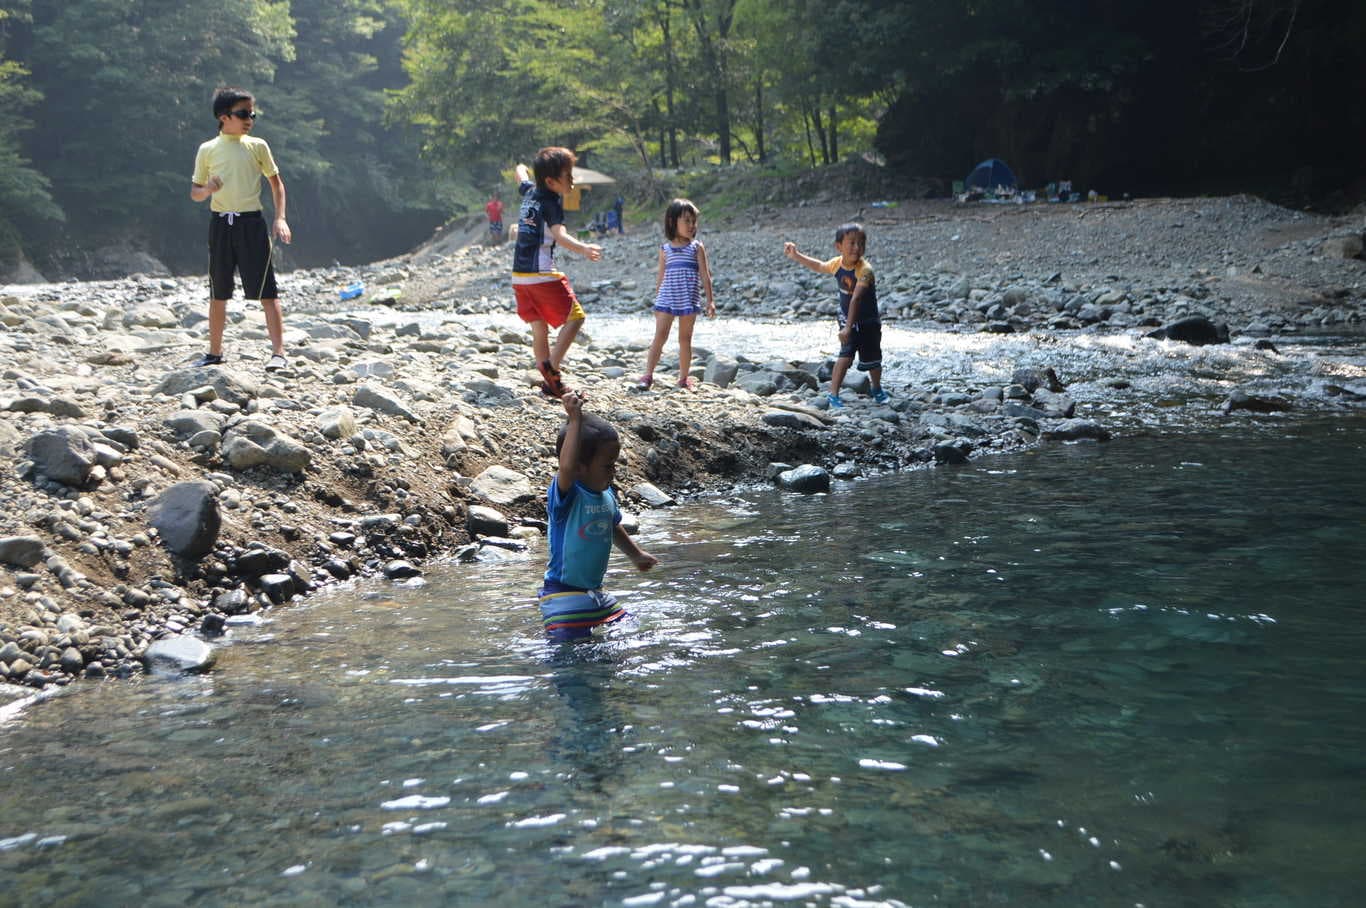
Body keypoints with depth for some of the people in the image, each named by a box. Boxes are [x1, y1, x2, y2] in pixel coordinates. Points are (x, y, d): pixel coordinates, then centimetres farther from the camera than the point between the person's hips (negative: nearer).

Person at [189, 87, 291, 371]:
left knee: (267, 291, -9)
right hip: (220, 224, 2)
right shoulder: (207, 150, 6)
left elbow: (276, 182, 11)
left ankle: (278, 352, -8)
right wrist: (207, 189, -12)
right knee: (218, 294, 9)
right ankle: (215, 352, 20)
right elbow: (194, 192, 11)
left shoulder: (257, 146, 4)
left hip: (251, 223, -2)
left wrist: (280, 218, -2)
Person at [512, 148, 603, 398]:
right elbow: (559, 234, -30)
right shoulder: (551, 201, -12)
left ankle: (549, 382, 13)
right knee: (575, 317, -1)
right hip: (542, 274, -8)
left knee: (539, 326, 12)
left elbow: (521, 174, 36)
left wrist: (522, 169, 60)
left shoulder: (529, 191, 11)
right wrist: (583, 248, -46)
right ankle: (551, 366, -14)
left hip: (519, 274, 8)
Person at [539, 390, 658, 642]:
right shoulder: (566, 494, -20)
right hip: (564, 594, -8)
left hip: (595, 592, 8)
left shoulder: (607, 496, 4)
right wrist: (574, 420, -42)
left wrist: (636, 554, 39)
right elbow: (566, 467, -44)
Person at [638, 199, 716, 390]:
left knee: (685, 338, 7)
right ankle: (648, 375, -8)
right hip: (666, 298, 0)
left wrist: (710, 300, -3)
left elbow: (705, 275, 1)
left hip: (689, 300, 0)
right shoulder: (665, 248, 6)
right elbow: (661, 276, 11)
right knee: (660, 336, -6)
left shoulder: (696, 247, 2)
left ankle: (684, 377, 14)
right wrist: (657, 300, 12)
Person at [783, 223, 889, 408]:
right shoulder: (837, 264, -10)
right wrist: (796, 256, 14)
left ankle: (877, 390, 37)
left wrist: (848, 328, -43)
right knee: (846, 355, -14)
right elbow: (819, 266, 15)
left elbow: (855, 299, -38)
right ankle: (833, 394, -9)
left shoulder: (864, 270, -30)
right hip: (847, 319, 3)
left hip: (868, 322, -3)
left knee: (872, 359, 11)